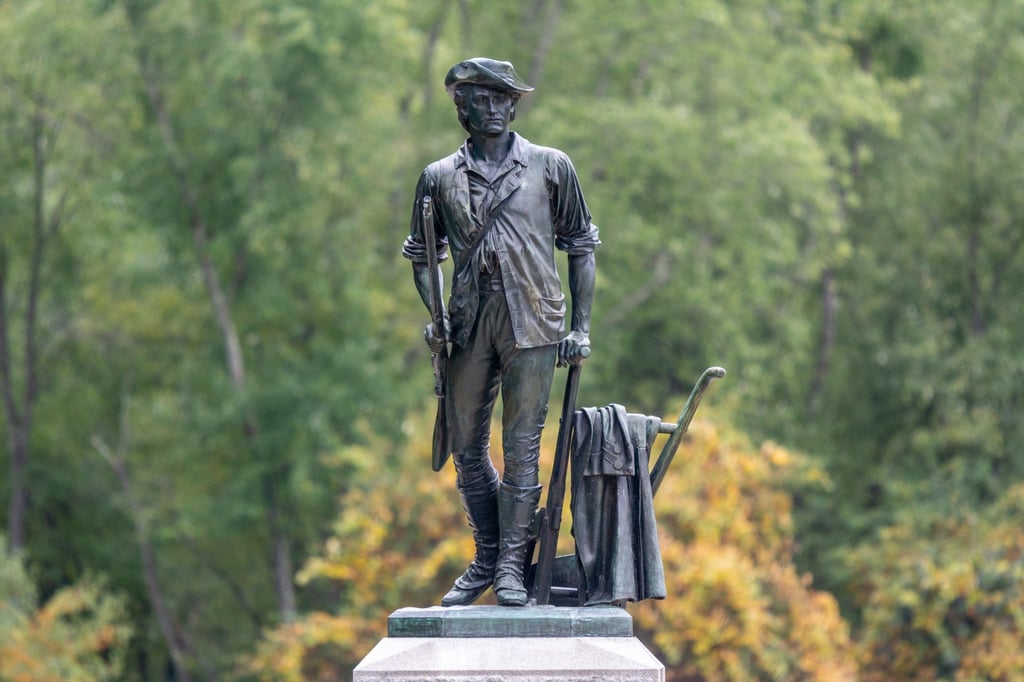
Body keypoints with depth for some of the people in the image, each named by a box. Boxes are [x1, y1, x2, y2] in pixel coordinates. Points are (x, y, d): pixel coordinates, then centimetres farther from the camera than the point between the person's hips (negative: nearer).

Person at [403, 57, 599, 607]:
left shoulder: (550, 167, 6)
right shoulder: (440, 178, 11)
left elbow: (580, 246, 9)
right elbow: (422, 254, 18)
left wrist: (581, 327, 2)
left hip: (531, 319, -3)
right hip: (469, 320, 3)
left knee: (521, 447, -5)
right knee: (467, 447, 7)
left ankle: (511, 566, 0)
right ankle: (485, 558, 20)